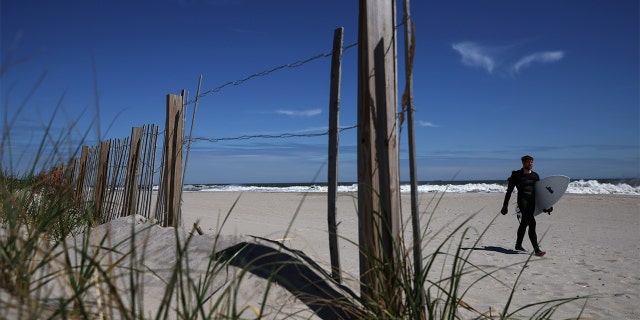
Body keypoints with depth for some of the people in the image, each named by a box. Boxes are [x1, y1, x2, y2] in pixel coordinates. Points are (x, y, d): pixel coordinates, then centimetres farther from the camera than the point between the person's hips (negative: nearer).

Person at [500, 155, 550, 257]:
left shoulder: (535, 176, 15)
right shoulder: (516, 175, 0)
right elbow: (509, 191, 3)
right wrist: (505, 205, 2)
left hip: (532, 201, 6)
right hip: (522, 199, -6)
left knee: (524, 222, 14)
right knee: (532, 223, -18)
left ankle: (518, 245, 29)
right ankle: (536, 249, -21)